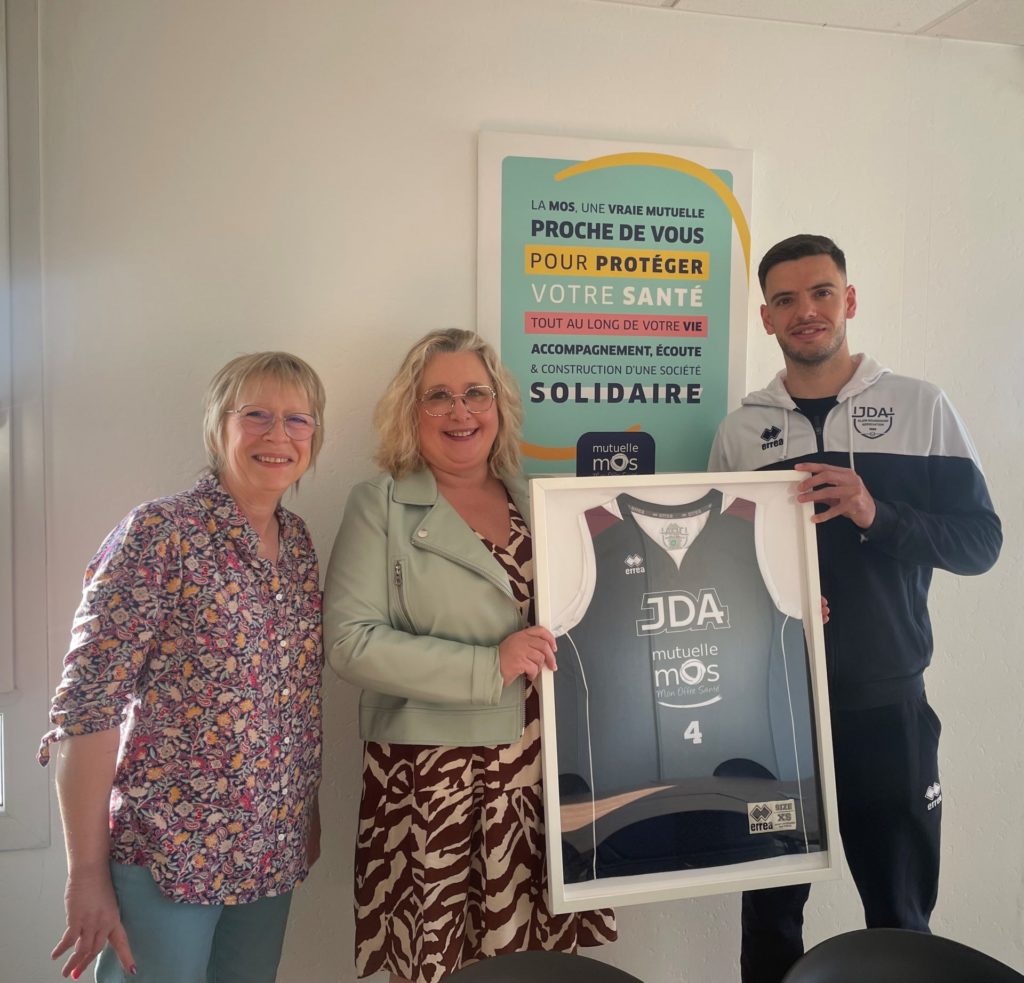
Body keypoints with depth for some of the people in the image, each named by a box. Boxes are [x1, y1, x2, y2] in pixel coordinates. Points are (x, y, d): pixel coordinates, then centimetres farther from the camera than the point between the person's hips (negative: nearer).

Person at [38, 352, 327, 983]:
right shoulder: (160, 534, -15)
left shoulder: (299, 540, 5)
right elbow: (88, 706, -16)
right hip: (167, 855, -6)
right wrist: (87, 874, -14)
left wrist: (310, 810, 13)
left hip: (274, 852, 6)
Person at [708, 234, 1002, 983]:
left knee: (900, 913, 14)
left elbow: (980, 542, -4)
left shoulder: (922, 408, 0)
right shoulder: (740, 429, 4)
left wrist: (877, 514, -20)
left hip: (886, 704, -1)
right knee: (769, 909, 14)